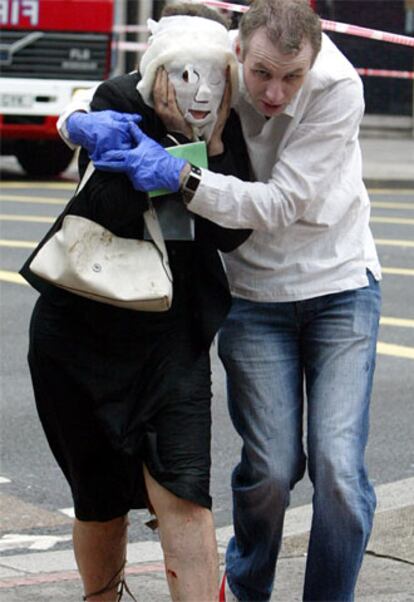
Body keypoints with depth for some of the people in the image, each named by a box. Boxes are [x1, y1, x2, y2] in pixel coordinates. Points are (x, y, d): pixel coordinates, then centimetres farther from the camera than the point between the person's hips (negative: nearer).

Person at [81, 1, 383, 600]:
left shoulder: (338, 88, -23)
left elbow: (280, 205, -27)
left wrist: (182, 176, -38)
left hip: (340, 286, -1)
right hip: (254, 295, 1)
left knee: (339, 467, -11)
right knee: (272, 467, -5)